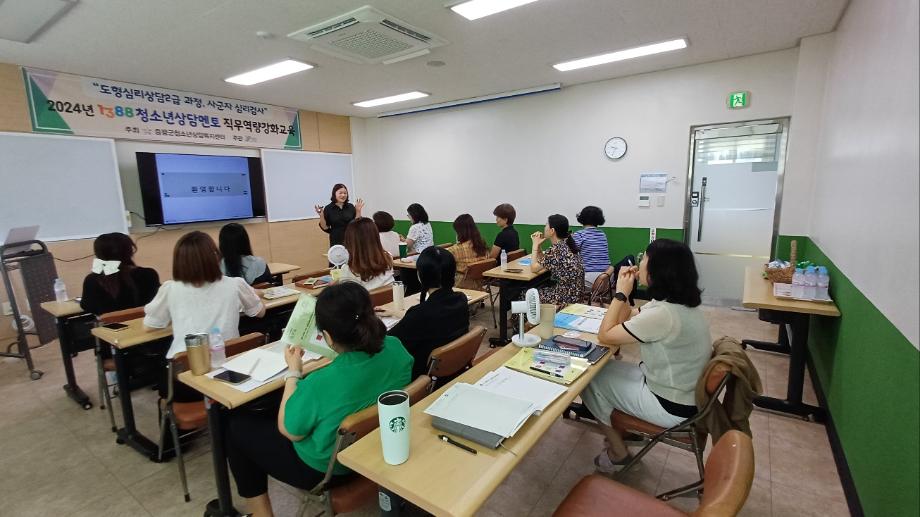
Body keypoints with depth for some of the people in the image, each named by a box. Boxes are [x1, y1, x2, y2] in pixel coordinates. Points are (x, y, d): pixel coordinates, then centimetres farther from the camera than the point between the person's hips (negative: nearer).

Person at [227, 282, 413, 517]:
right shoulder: (395, 348, -20)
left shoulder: (320, 384, -38)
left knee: (238, 424, 15)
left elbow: (289, 432, -16)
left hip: (326, 470, -6)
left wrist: (294, 372, -11)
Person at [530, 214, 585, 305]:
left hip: (566, 298, -8)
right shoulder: (566, 244, 4)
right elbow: (544, 262, 14)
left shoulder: (555, 249, -22)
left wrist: (535, 244, -2)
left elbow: (533, 268, -10)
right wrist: (538, 245, 4)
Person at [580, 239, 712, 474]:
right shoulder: (680, 301, -2)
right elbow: (627, 319, 9)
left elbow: (605, 335, -20)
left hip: (671, 406, -9)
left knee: (590, 380, 3)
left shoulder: (663, 313, -32)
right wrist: (623, 291, -5)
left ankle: (618, 454, 20)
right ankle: (619, 434, 27)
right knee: (604, 369, 15)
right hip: (684, 392, 9)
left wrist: (621, 293, -15)